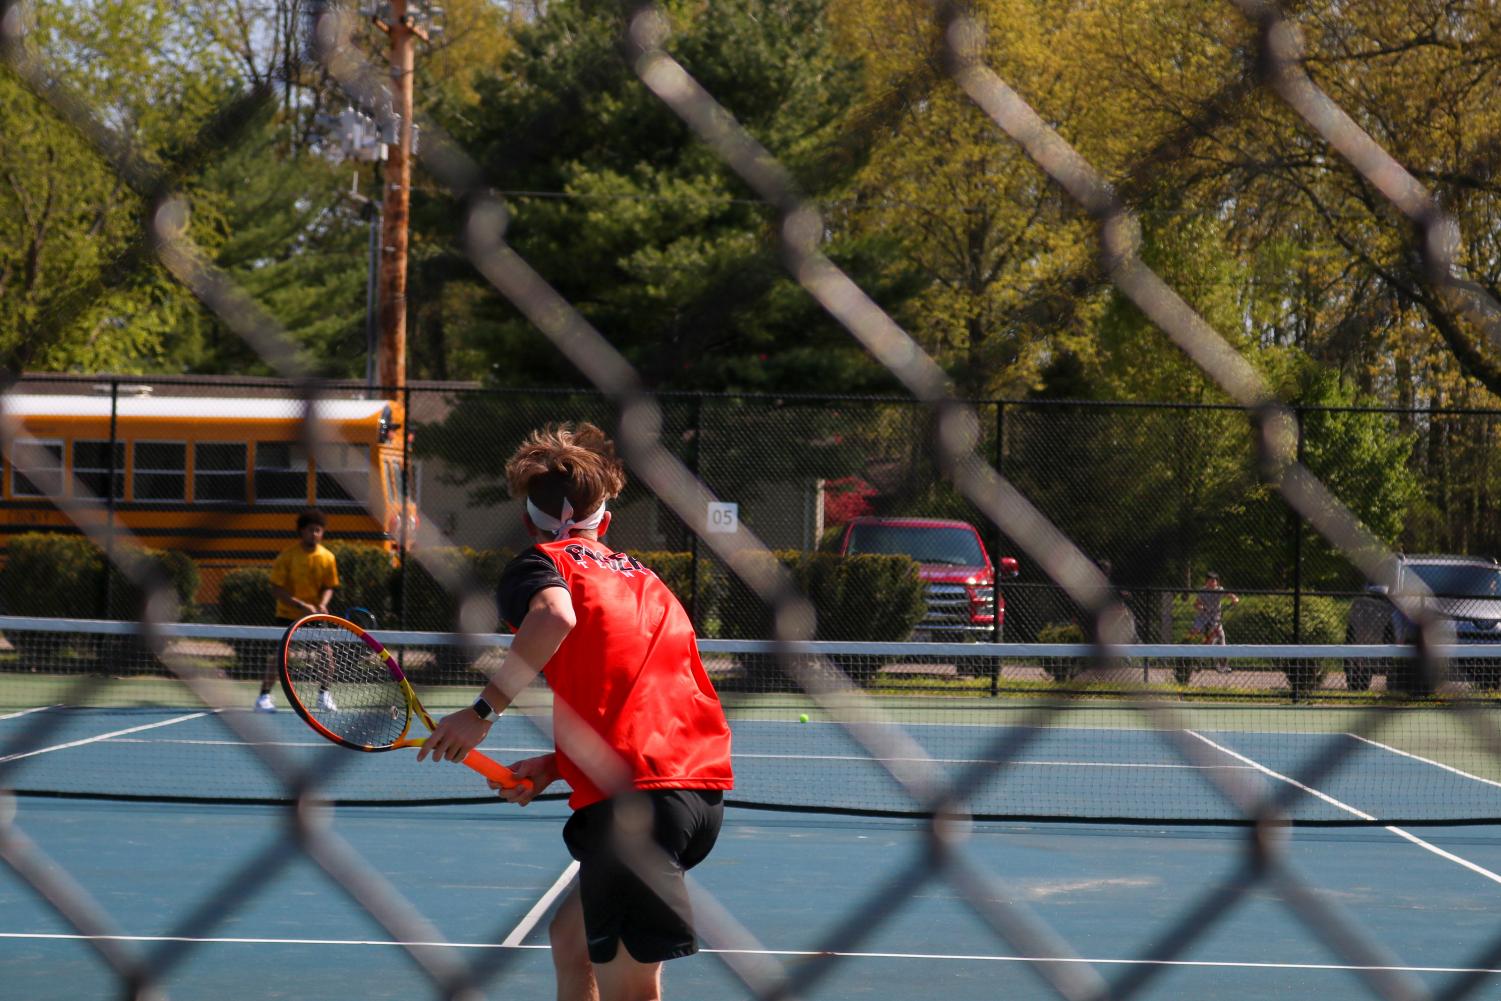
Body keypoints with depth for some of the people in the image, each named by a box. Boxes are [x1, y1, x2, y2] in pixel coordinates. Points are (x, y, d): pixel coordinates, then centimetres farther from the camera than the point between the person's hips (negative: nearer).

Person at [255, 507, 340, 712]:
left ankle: (323, 694, 14)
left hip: (315, 614, 3)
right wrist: (302, 605, -25)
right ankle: (264, 696, -6)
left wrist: (322, 604, -17)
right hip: (288, 614, -3)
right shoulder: (288, 555, -15)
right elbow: (276, 589, -16)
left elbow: (328, 586, 5)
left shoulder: (327, 558, -6)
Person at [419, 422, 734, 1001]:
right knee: (570, 937, 24)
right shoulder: (642, 578, 27)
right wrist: (555, 767, 16)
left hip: (634, 797, -8)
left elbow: (555, 613, -19)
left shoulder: (539, 563, 6)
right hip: (701, 784, 8)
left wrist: (484, 709, -13)